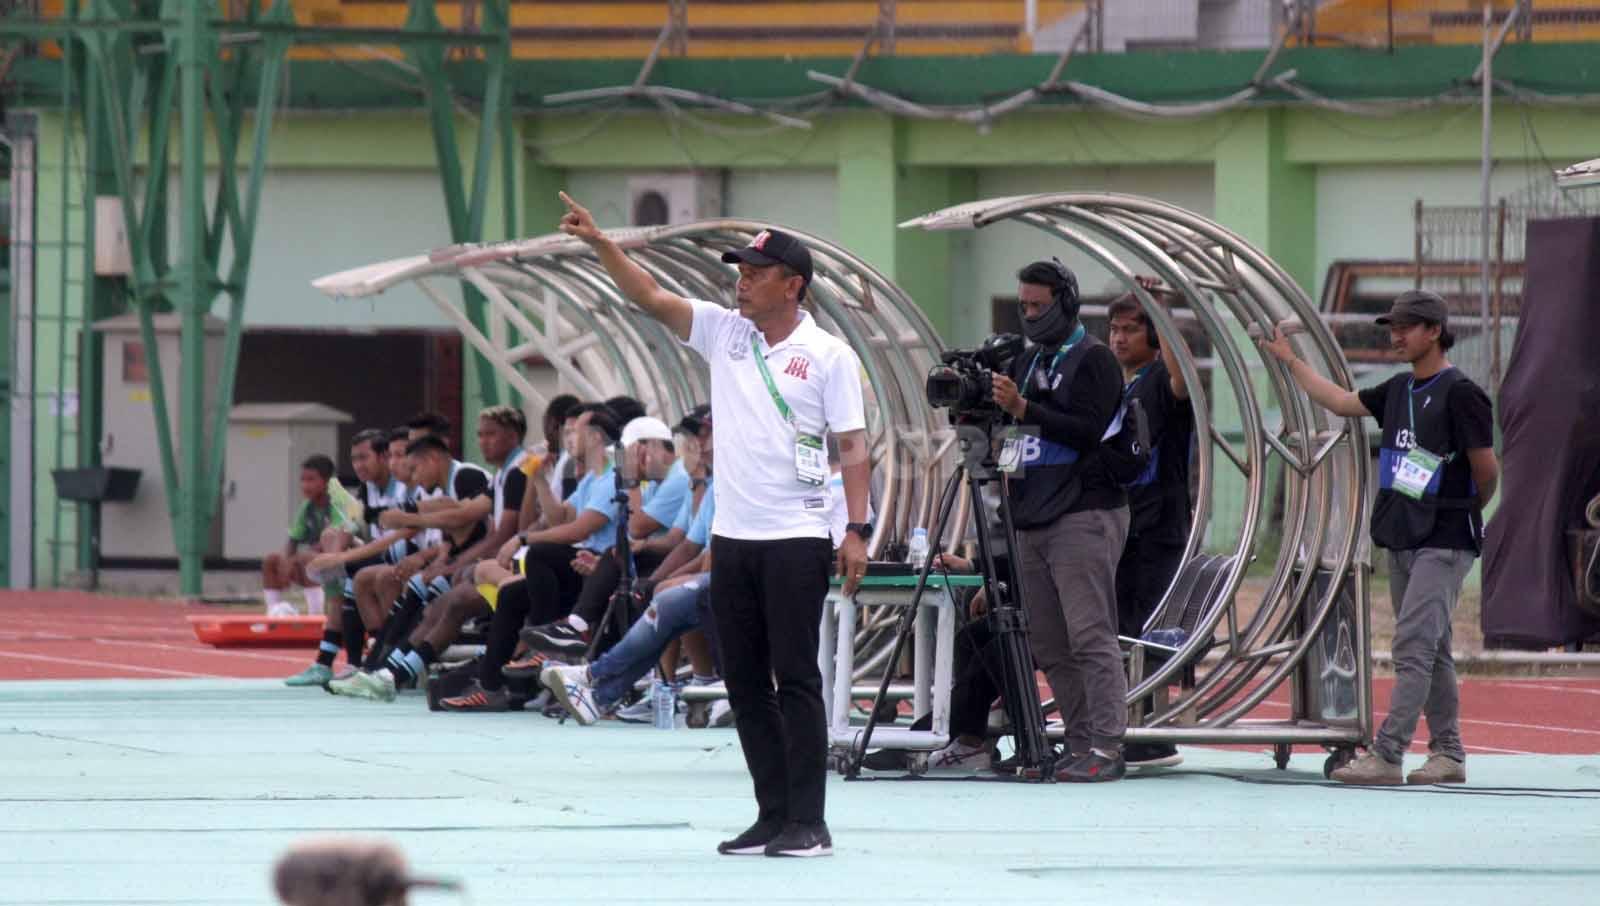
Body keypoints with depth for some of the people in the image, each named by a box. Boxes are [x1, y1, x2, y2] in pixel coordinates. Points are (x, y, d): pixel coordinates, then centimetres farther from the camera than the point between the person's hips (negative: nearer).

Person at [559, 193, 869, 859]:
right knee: (744, 684, 7)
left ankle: (808, 822, -5)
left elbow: (853, 447, -5)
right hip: (732, 536, 6)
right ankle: (773, 816, 12)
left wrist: (858, 530, -12)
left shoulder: (829, 356, -3)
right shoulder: (724, 333, 10)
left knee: (796, 680, -7)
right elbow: (651, 298, 5)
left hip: (795, 539, -6)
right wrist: (600, 244, -7)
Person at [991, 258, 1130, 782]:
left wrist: (1023, 409, -18)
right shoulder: (1028, 361, 21)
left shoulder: (1092, 360, -3)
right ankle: (1080, 746, 5)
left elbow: (1088, 431, -13)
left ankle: (1106, 748, -15)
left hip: (1083, 517, -8)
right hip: (1033, 520, 8)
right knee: (1049, 646, 3)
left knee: (1090, 637, -12)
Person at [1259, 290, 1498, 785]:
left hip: (1444, 542, -8)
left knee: (1414, 644, -14)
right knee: (1430, 650, 11)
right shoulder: (1399, 391, 13)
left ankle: (1386, 754, -20)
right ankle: (1448, 753, 16)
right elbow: (1340, 402, 27)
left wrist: (1468, 510, 9)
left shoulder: (1460, 393, -10)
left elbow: (1486, 468, -7)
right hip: (1402, 539, 8)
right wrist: (1291, 361, 30)